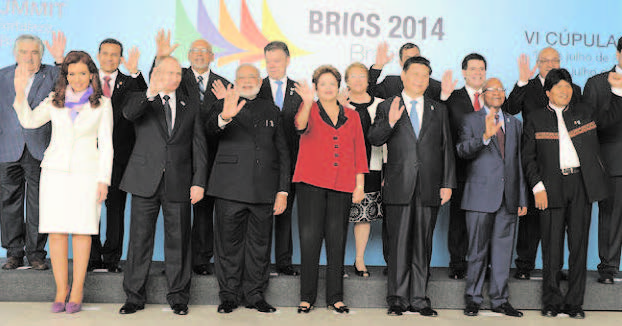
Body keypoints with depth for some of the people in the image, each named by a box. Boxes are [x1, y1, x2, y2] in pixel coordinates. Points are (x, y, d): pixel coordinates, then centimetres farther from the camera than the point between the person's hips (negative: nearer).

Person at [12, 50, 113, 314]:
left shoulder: (102, 104, 4)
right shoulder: (55, 100, 10)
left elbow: (106, 144, 2)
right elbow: (29, 121, -2)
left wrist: (103, 180, -4)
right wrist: (20, 93, -16)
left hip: (86, 173, -2)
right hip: (56, 171, 2)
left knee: (81, 230, -2)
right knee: (56, 231, 0)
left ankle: (77, 290, 8)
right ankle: (61, 289, 10)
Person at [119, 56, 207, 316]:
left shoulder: (190, 109, 14)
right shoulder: (141, 101, 8)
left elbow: (199, 148, 9)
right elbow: (129, 113, -17)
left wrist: (199, 182, -1)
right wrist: (150, 94, -35)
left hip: (178, 184, 1)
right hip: (145, 182, -1)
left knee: (178, 240, 5)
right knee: (140, 238, 3)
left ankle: (178, 296, 17)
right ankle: (135, 296, 15)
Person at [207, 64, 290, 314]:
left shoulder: (271, 111, 16)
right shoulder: (223, 106, 8)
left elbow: (282, 153, 13)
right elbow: (211, 130, -15)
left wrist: (283, 191, 5)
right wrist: (224, 118, -39)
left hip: (264, 190, 2)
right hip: (230, 189, -2)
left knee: (259, 244, 8)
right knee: (229, 243, 3)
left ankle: (255, 294, 20)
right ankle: (229, 294, 16)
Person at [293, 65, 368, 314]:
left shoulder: (351, 116, 15)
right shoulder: (310, 110, 7)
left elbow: (359, 151, 13)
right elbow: (301, 125, -17)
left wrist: (360, 184, 6)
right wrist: (307, 103, -35)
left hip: (341, 186, 3)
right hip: (311, 182, -2)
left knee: (337, 240, 4)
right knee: (309, 238, -5)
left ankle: (335, 297, 13)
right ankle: (307, 297, 4)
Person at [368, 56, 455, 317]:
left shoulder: (439, 110, 15)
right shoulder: (387, 107, 8)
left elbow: (447, 148, 12)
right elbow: (374, 139, -4)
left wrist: (447, 184, 4)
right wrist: (390, 122, -23)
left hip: (429, 189, 2)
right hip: (399, 188, -2)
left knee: (423, 246, 6)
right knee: (399, 245, 0)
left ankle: (419, 298, 14)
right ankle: (397, 299, 10)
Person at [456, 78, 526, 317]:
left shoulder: (514, 124, 17)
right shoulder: (471, 120, 4)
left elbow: (519, 163, 17)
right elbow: (462, 150, -12)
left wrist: (523, 198, 13)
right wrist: (485, 136, -29)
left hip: (508, 198, 4)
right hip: (481, 196, -4)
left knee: (503, 249, 7)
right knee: (478, 250, 1)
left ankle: (500, 299, 17)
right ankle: (473, 298, 13)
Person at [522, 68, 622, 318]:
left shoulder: (583, 113, 15)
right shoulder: (536, 120, 9)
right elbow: (528, 158, 4)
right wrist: (537, 187, -6)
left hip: (582, 185, 2)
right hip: (552, 187, -2)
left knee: (579, 244, 4)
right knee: (552, 246, 0)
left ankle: (574, 302, 13)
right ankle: (552, 301, 11)